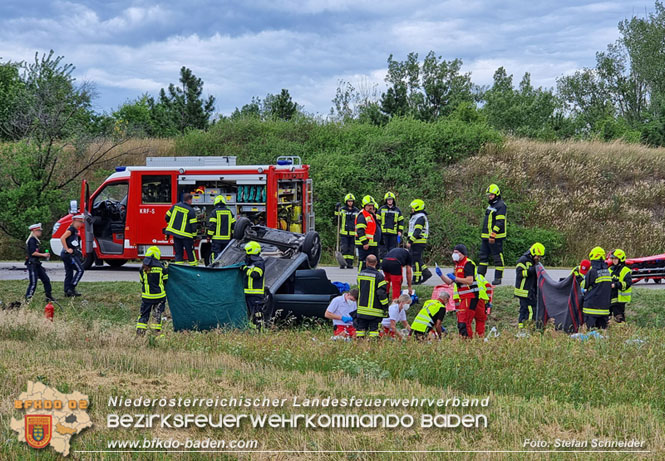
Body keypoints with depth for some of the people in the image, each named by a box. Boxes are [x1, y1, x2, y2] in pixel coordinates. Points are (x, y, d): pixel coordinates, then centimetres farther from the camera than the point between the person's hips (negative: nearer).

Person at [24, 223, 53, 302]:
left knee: (46, 279, 10)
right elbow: (33, 253, -21)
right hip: (32, 264, -10)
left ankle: (49, 297, 15)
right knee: (33, 283, -10)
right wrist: (43, 255, -13)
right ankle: (28, 299, -6)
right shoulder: (32, 240, -14)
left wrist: (45, 255, 10)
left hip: (36, 264, 10)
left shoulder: (35, 240, 18)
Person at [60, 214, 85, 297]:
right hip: (70, 255, -10)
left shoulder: (75, 230, 17)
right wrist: (67, 249, -20)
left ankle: (67, 292, 11)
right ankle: (71, 288, -10)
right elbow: (62, 238, -21)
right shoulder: (71, 229, -11)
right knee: (80, 270, -8)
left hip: (68, 255, 10)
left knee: (69, 273, 9)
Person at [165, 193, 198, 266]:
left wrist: (170, 225, 26)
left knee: (178, 251, 9)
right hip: (186, 234, -5)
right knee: (190, 251, 7)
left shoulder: (175, 206, 5)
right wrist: (194, 234, 2)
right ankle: (193, 264, 12)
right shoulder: (191, 211, -9)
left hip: (175, 232, 5)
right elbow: (193, 224, -8)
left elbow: (167, 217, 11)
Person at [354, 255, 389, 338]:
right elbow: (382, 293, -14)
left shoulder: (360, 274, 5)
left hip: (361, 308, 5)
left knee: (361, 328, 11)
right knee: (373, 328, -1)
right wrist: (385, 307, -6)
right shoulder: (378, 276, -12)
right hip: (374, 310, -5)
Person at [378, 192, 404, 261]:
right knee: (382, 251, -3)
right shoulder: (381, 209, 7)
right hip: (383, 234, -2)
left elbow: (401, 222, 12)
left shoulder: (397, 210, 12)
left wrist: (399, 233, 3)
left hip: (393, 234, 2)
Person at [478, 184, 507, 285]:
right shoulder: (490, 205, 19)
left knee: (497, 257, -3)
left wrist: (493, 235, -24)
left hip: (496, 237, -10)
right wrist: (484, 235, 23)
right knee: (483, 256, 10)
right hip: (486, 237, 10)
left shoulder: (501, 205, -12)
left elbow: (499, 222, -19)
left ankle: (498, 278, 2)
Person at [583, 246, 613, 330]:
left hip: (592, 305, -6)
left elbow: (584, 286, -1)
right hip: (604, 306, 6)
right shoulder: (607, 271, 6)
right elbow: (610, 287, 14)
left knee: (591, 329, -4)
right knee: (602, 328, 10)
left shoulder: (592, 272, -14)